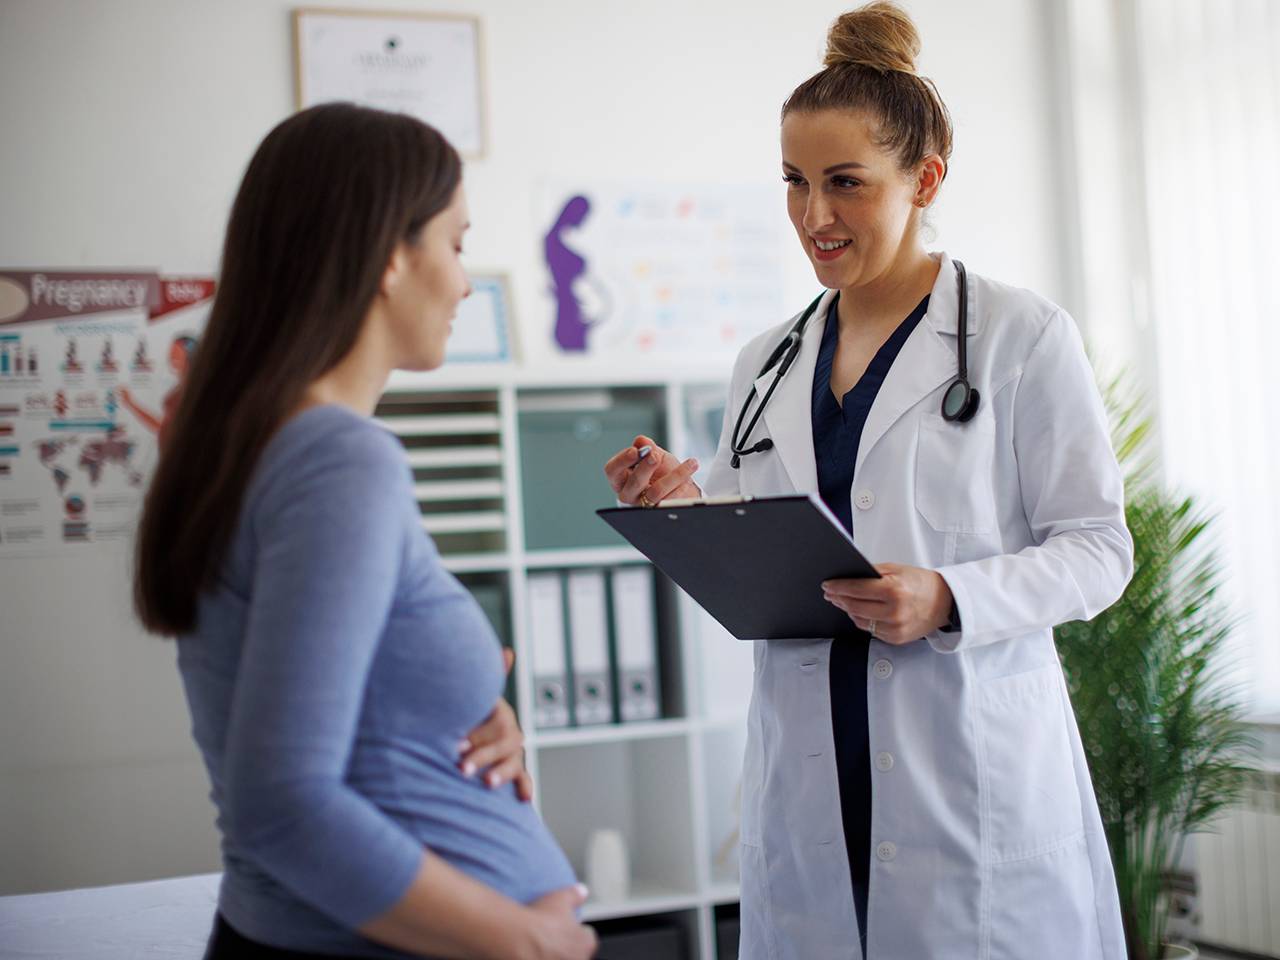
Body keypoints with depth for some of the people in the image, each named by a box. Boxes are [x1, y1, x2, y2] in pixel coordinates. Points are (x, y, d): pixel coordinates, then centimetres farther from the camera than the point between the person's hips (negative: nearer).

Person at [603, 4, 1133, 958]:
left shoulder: (1021, 336, -2)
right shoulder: (765, 365, 13)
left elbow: (1097, 547, -4)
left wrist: (949, 601, -20)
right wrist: (683, 509, -3)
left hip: (971, 771, -4)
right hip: (811, 770, 4)